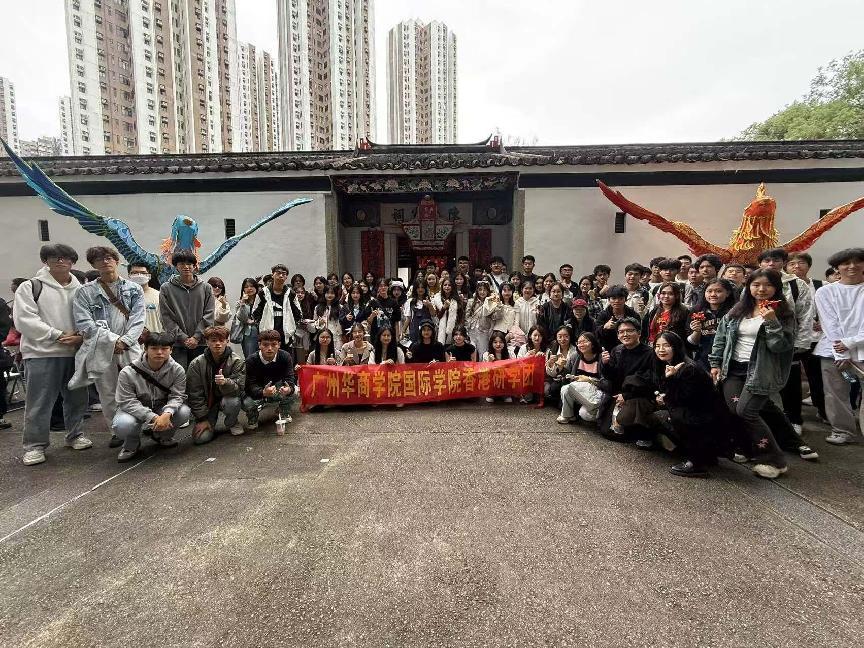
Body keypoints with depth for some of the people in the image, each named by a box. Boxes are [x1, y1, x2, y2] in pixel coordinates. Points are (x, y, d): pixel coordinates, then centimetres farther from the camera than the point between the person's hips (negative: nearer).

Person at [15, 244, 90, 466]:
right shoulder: (31, 287, 0)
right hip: (42, 353, -3)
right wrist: (58, 335, -14)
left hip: (75, 352, 3)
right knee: (39, 402, 1)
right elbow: (24, 319, -8)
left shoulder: (80, 290, 10)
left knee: (76, 397, 12)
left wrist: (80, 337, -13)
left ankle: (76, 435, 28)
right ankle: (35, 445, 13)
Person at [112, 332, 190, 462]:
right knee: (122, 425, -35)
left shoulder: (177, 370, -16)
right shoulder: (128, 372, -21)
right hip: (136, 411, -2)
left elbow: (177, 396, -16)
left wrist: (167, 414, -39)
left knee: (184, 412, -26)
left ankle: (162, 436, 8)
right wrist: (154, 417, -34)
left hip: (163, 408, 2)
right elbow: (127, 402, -22)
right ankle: (131, 445, 5)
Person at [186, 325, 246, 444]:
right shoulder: (196, 364, -10)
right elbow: (194, 394, -7)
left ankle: (231, 423, -2)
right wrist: (202, 419, -10)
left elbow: (239, 387, -19)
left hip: (227, 398, 0)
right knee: (200, 438, -16)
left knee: (234, 402, -36)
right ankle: (212, 424, 20)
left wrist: (225, 382, -42)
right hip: (207, 401, 1)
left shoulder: (237, 362, -14)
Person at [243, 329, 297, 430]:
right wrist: (264, 392, -53)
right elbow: (251, 386, -29)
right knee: (247, 403, -32)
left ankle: (284, 412, 5)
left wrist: (289, 388, -51)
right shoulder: (251, 361, -22)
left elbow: (290, 378, -24)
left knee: (293, 390, -28)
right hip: (258, 394, -1)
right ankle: (253, 415, 8)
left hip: (278, 392, 2)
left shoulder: (285, 357, -18)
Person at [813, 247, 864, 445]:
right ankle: (844, 431, 20)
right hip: (834, 351, 1)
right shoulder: (825, 292, 6)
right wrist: (842, 354, -7)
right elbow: (830, 324, -1)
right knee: (836, 395, 6)